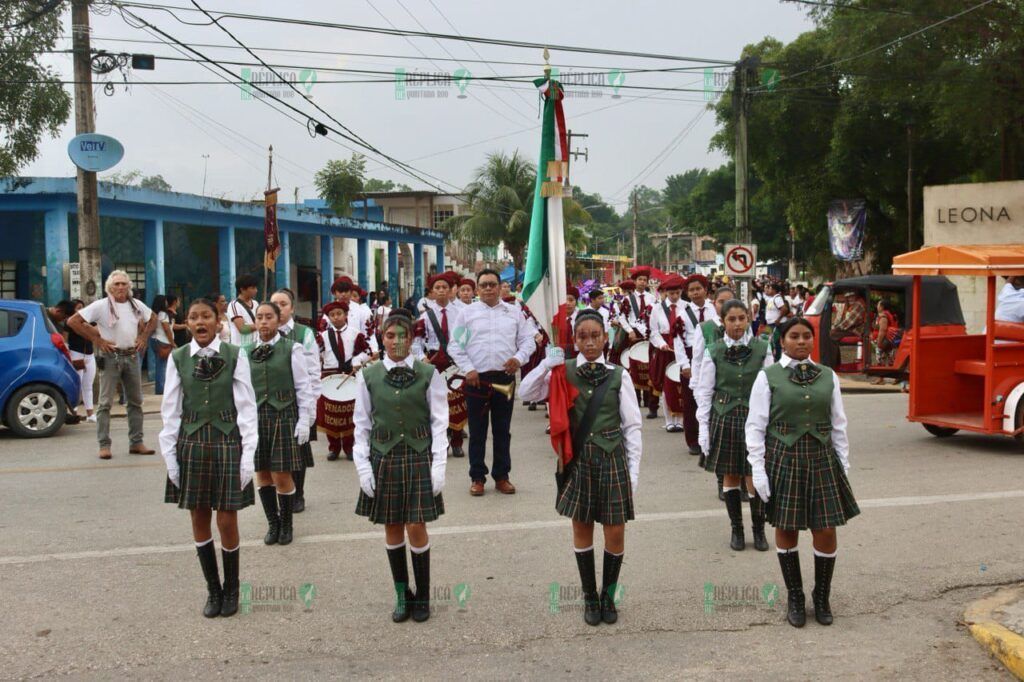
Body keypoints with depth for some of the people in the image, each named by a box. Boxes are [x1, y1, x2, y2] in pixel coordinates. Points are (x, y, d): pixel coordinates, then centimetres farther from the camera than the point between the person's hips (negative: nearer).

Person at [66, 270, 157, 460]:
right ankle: (104, 445, -2)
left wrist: (144, 337, 8)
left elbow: (153, 319, 24)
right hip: (110, 357, -5)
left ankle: (136, 443, 17)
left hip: (132, 356, 5)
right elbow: (73, 321, -12)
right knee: (105, 403, -4)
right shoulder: (101, 306, -9)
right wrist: (96, 339, -13)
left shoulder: (137, 305, 6)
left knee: (135, 401, 9)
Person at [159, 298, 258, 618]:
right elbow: (170, 410, 4)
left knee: (227, 520, 0)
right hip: (191, 443, 2)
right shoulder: (178, 358, 1)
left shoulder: (234, 356, -4)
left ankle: (231, 589, 21)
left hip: (227, 441, -2)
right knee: (199, 520, 8)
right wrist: (169, 454, 0)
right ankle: (213, 590, 24)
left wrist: (248, 454, -8)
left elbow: (246, 406, -3)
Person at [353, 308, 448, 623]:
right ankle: (402, 595, 23)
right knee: (392, 528, 8)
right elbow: (362, 424, 5)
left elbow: (439, 422, 0)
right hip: (384, 457, 2)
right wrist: (363, 465, -3)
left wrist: (438, 465, -7)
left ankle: (422, 597, 15)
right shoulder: (368, 376, 2)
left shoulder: (428, 374, -2)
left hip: (419, 456, -2)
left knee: (416, 527, -2)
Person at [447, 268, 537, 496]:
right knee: (477, 431, 4)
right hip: (477, 379, -1)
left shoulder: (514, 313, 7)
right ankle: (477, 477, 14)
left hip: (505, 377, 1)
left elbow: (528, 340, 8)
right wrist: (468, 369, -7)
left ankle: (501, 476, 18)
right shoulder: (467, 313, 3)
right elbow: (455, 345, 3)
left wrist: (519, 358, -10)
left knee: (502, 430, 8)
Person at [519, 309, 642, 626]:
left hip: (612, 459, -1)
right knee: (581, 528, 10)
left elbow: (632, 426, 0)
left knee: (615, 532, 3)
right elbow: (527, 392, -5)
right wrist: (546, 365, -19)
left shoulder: (618, 376, -2)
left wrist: (633, 470, -3)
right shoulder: (565, 371, 1)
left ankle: (608, 595, 23)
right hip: (578, 459, 1)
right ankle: (590, 596, 25)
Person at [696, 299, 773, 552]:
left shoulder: (762, 349, -1)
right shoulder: (713, 351, -2)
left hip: (755, 417, 0)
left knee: (755, 478, 0)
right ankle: (737, 529, 22)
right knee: (730, 476, 9)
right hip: (724, 418, 0)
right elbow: (704, 391, 1)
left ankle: (758, 529, 18)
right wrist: (704, 428, -1)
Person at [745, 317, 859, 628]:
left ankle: (822, 598, 22)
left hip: (822, 459, 2)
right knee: (787, 530, 7)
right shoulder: (768, 377, -3)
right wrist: (758, 469, -8)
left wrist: (843, 466, 7)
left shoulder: (828, 376, 5)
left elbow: (838, 426, 9)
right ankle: (795, 599, 23)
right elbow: (755, 426, -3)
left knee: (826, 532, 2)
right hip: (783, 459, -2)